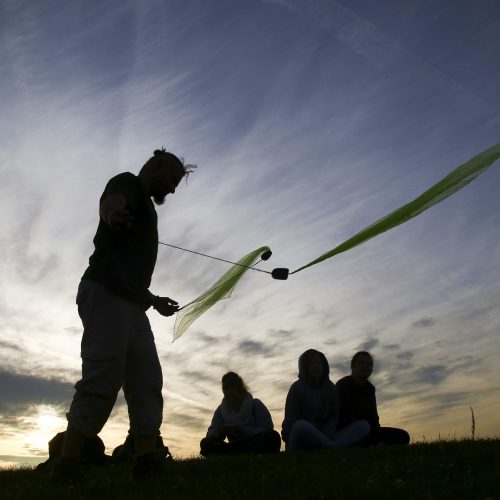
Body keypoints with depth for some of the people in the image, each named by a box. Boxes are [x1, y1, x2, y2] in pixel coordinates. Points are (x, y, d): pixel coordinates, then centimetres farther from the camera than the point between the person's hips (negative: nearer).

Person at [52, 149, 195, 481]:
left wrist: (154, 299, 43)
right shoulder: (128, 184, 4)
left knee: (147, 379, -1)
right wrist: (112, 211, -50)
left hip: (131, 304, 10)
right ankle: (67, 463, -14)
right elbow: (112, 199, -25)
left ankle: (147, 457, -5)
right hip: (105, 296, -10)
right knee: (102, 379, -17)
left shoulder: (145, 207, 30)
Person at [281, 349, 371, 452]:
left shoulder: (329, 387, 13)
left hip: (323, 437, 5)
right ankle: (336, 448, -27)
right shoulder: (297, 387, -2)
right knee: (301, 426, -41)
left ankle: (331, 448, -37)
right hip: (301, 444, -5)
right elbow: (290, 421, -7)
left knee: (364, 425, -12)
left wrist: (325, 436, -12)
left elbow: (333, 417, 9)